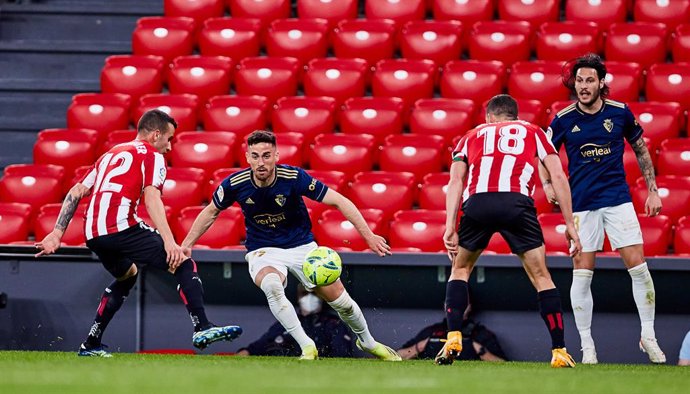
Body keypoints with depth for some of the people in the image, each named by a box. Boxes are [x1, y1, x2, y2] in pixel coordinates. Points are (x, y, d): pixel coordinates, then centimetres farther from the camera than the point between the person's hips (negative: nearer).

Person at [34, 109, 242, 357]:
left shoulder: (110, 155, 29)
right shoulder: (152, 155, 7)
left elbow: (76, 193, 24)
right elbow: (152, 198, -9)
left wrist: (57, 234, 22)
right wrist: (169, 242, -18)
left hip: (93, 234, 8)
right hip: (122, 226, -8)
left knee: (127, 275, 33)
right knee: (184, 264, -4)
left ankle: (90, 345, 30)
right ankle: (202, 329, -21)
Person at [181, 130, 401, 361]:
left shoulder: (294, 177, -21)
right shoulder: (235, 184, -16)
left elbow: (340, 201, -17)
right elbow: (211, 212, 5)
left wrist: (368, 236, -24)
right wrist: (186, 245, 2)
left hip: (302, 246, 0)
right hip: (263, 252, 0)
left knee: (339, 299, -5)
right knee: (271, 285, -35)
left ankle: (367, 342, 27)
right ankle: (307, 347, -29)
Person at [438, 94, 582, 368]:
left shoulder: (473, 136, 31)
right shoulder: (533, 132, 29)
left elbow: (455, 181, 15)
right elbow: (558, 176, 16)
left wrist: (450, 228, 8)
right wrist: (570, 225, 16)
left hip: (477, 203, 1)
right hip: (517, 202, -1)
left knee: (460, 269, 24)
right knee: (541, 276, 11)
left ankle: (453, 339, 10)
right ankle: (559, 352, 7)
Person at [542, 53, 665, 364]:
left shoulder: (620, 113, -1)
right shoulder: (563, 120, -4)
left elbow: (640, 150, 12)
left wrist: (652, 190, 10)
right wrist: (547, 185, -10)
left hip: (619, 199, 1)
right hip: (582, 205, 0)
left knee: (638, 267, -6)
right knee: (582, 274, -3)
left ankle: (648, 337, 9)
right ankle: (587, 346, 7)